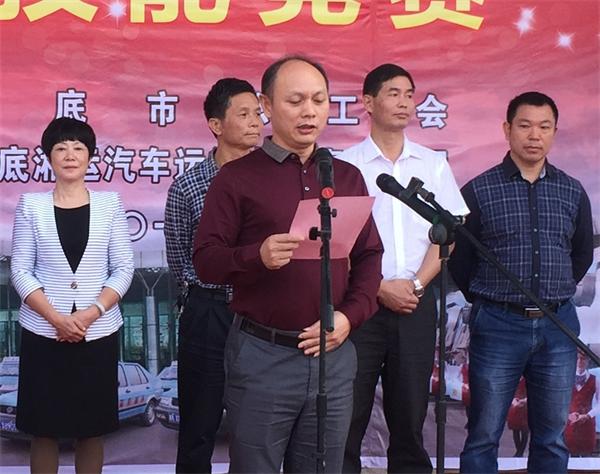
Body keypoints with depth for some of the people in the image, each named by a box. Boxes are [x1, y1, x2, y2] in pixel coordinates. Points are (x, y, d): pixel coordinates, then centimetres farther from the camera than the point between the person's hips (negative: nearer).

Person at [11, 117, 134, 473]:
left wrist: (91, 313, -13)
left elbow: (124, 269, 0)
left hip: (98, 333, 0)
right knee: (44, 430, 7)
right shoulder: (31, 205, 1)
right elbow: (20, 271, -1)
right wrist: (56, 317, -13)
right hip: (43, 332, 0)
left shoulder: (109, 203, 2)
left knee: (92, 430, 8)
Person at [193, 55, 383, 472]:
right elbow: (206, 260, -7)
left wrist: (350, 316, -5)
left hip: (334, 354, 4)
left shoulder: (348, 177, 11)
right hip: (261, 355, -3)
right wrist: (258, 256, -26)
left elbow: (369, 258, 11)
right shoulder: (237, 177, -2)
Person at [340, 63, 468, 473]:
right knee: (349, 414, 1)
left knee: (410, 412, 9)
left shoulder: (433, 164, 9)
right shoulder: (346, 165, -1)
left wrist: (417, 285, -6)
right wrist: (381, 288, -10)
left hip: (417, 301, 3)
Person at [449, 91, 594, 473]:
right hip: (498, 325, -3)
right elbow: (460, 259, 2)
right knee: (483, 436, 4)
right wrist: (488, 300, 7)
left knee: (552, 438, 12)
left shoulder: (573, 193, 7)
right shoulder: (478, 191, -3)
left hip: (558, 326, 3)